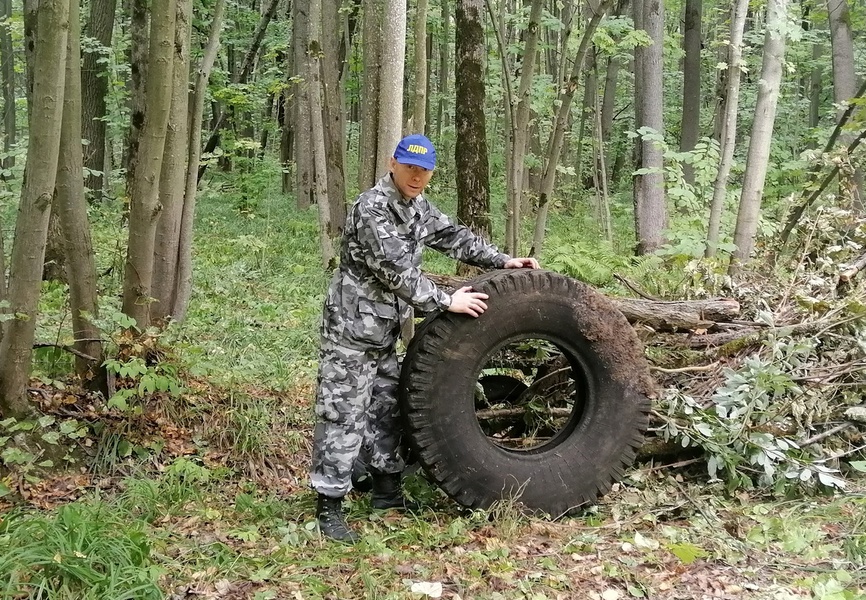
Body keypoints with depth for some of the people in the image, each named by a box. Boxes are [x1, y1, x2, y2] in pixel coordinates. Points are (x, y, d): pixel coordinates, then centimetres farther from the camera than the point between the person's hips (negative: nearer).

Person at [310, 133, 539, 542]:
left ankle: (387, 495, 29)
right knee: (343, 418, -6)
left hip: (383, 333, 10)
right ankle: (329, 508, 0)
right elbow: (397, 271, -25)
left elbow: (452, 236, 17)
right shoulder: (372, 209, -20)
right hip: (351, 329, -10)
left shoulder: (417, 207, 10)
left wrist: (502, 261, 9)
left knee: (387, 411, 16)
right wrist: (446, 301, -22)